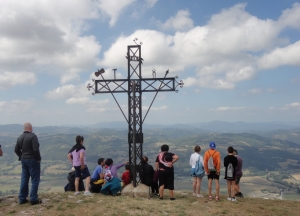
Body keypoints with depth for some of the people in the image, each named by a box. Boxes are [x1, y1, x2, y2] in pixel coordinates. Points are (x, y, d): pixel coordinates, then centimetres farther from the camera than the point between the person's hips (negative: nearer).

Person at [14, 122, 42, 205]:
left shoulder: (20, 137, 8)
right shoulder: (33, 136, -16)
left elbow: (16, 150, 11)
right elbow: (36, 149, -22)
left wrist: (21, 157, 14)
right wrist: (38, 158, -10)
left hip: (24, 160, 7)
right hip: (33, 160, -7)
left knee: (24, 179, 15)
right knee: (35, 180, 1)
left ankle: (22, 198, 20)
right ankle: (33, 199, 3)